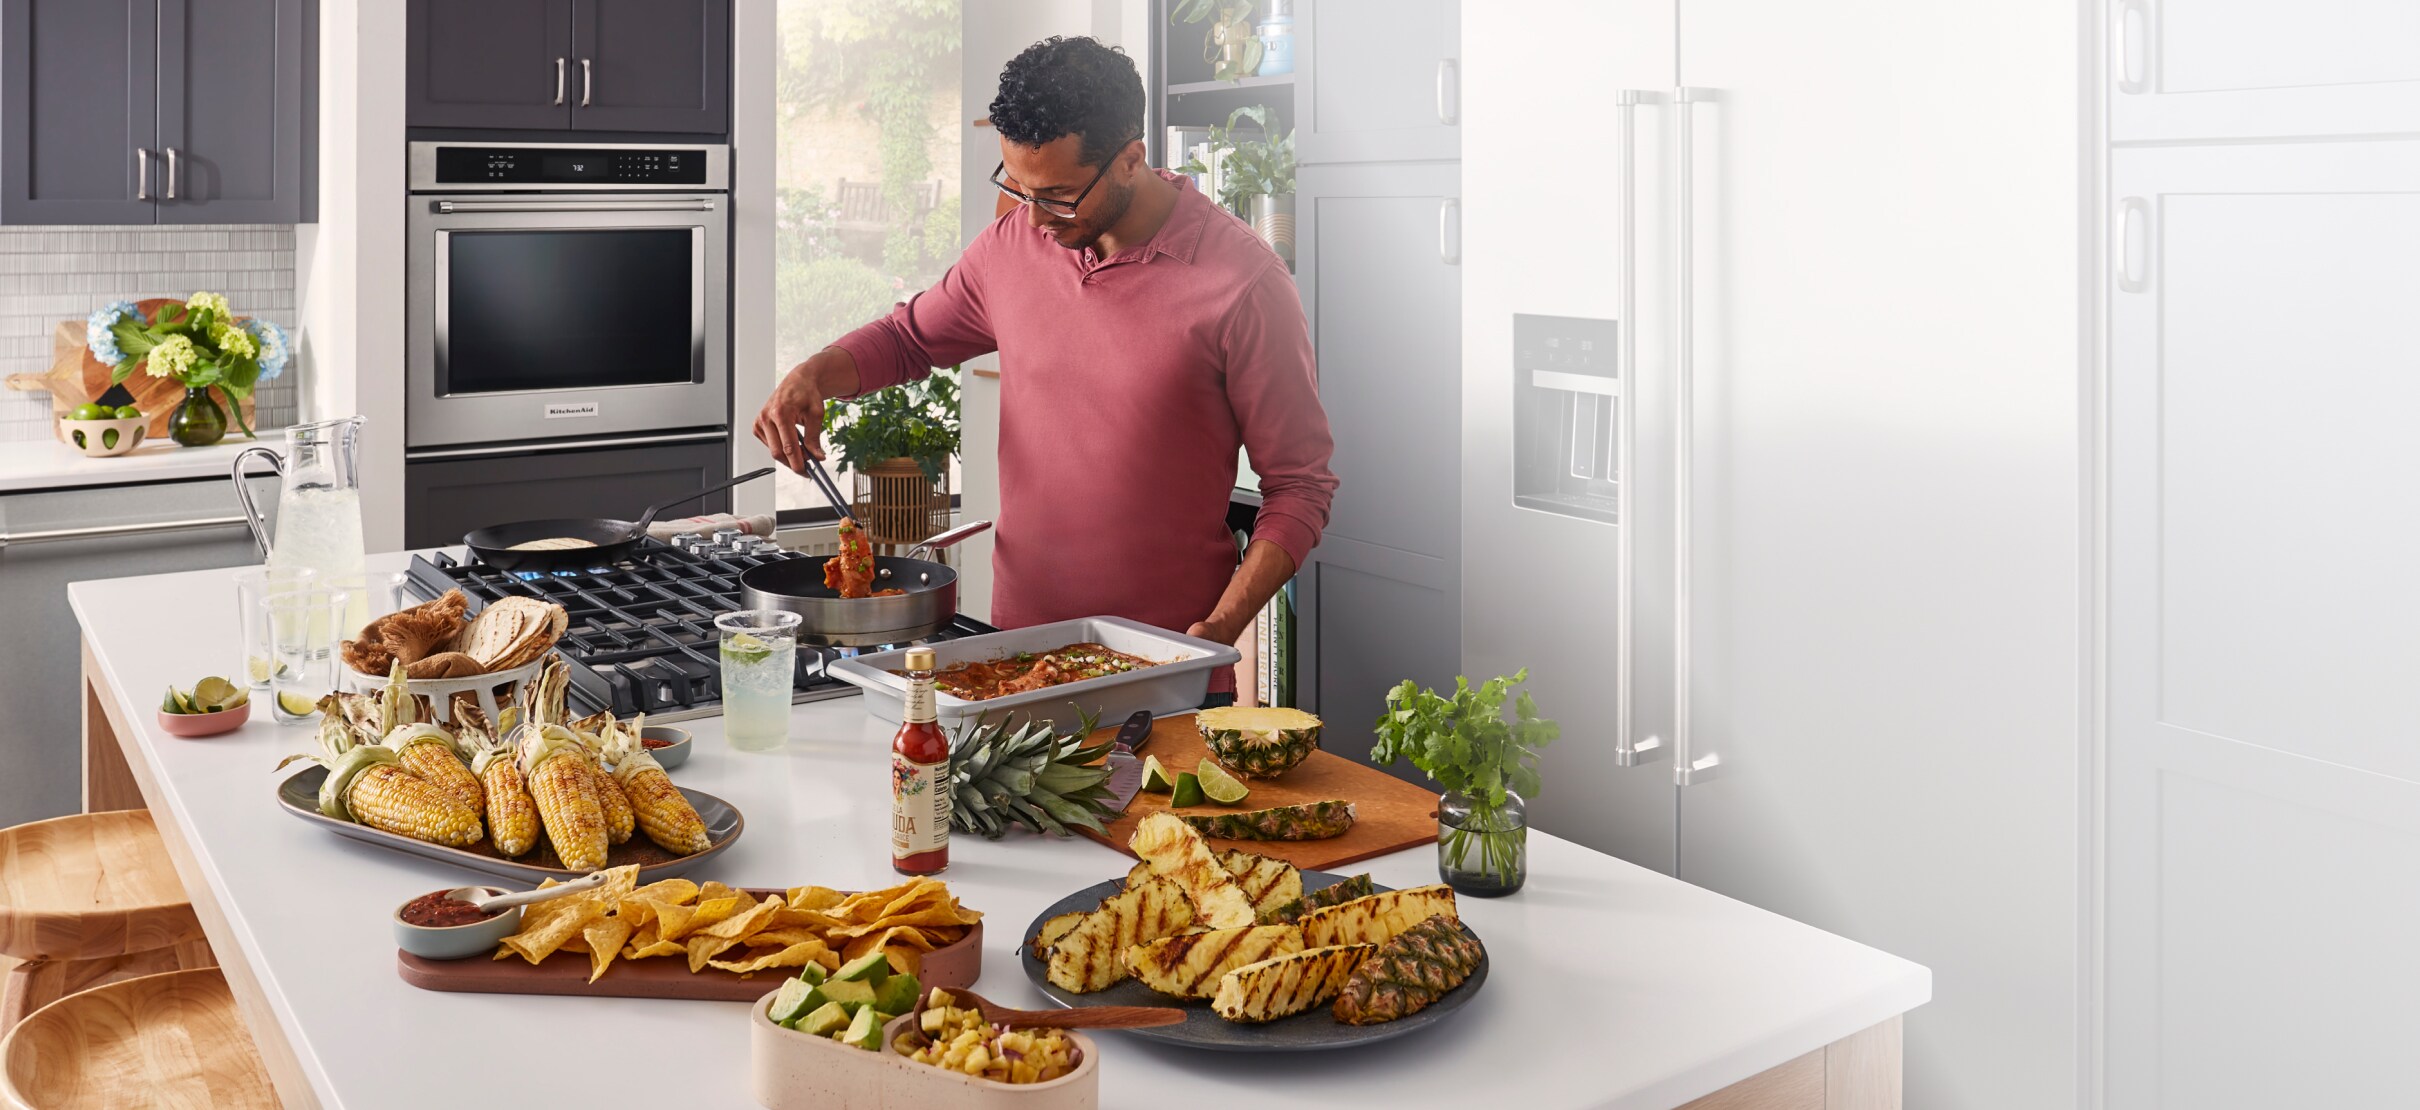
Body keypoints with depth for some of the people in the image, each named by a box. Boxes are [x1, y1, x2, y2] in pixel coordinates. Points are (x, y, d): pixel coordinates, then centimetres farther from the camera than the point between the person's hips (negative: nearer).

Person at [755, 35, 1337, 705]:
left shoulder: (1242, 281, -14)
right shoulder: (1012, 245, 1)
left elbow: (1299, 486, -10)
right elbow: (910, 336, 20)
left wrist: (1220, 632, -20)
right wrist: (812, 376, 1)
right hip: (1017, 642, 5)